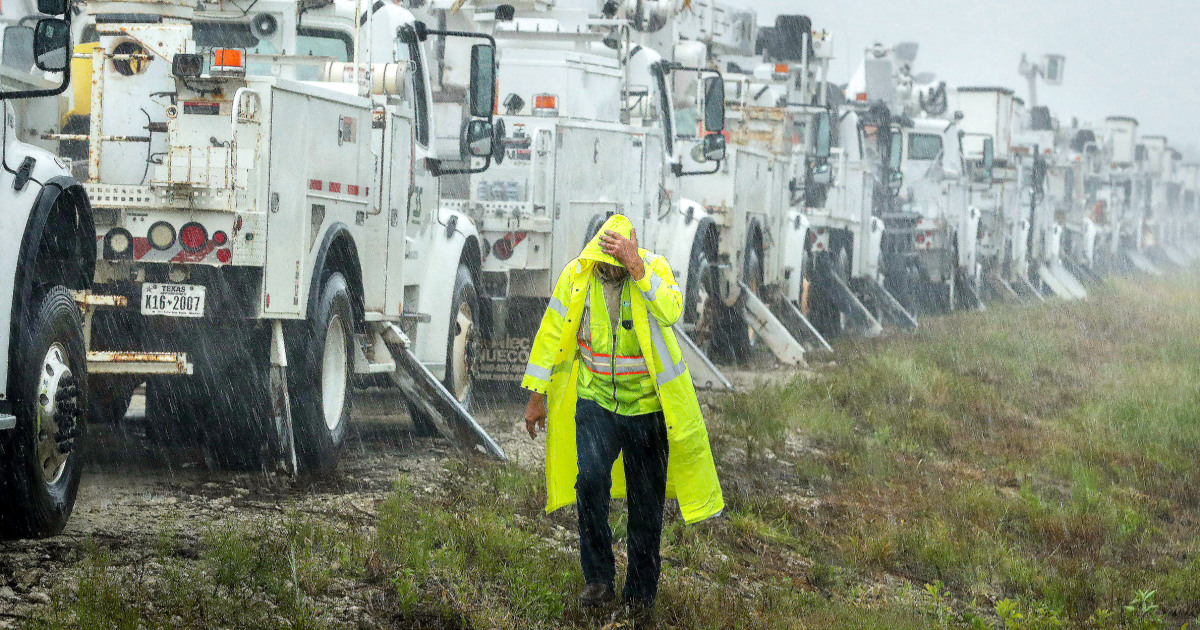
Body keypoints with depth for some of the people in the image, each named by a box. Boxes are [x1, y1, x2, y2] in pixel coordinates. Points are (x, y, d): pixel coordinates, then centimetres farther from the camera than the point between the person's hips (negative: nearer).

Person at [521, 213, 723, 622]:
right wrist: (537, 394, 5)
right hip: (595, 400, 1)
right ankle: (599, 579, -8)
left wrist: (638, 270, -39)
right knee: (590, 479, -21)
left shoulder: (654, 268, -12)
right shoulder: (576, 275, -7)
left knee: (646, 501, 6)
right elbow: (552, 334, 3)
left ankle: (641, 592, 22)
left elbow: (672, 311, -32)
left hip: (646, 404, -1)